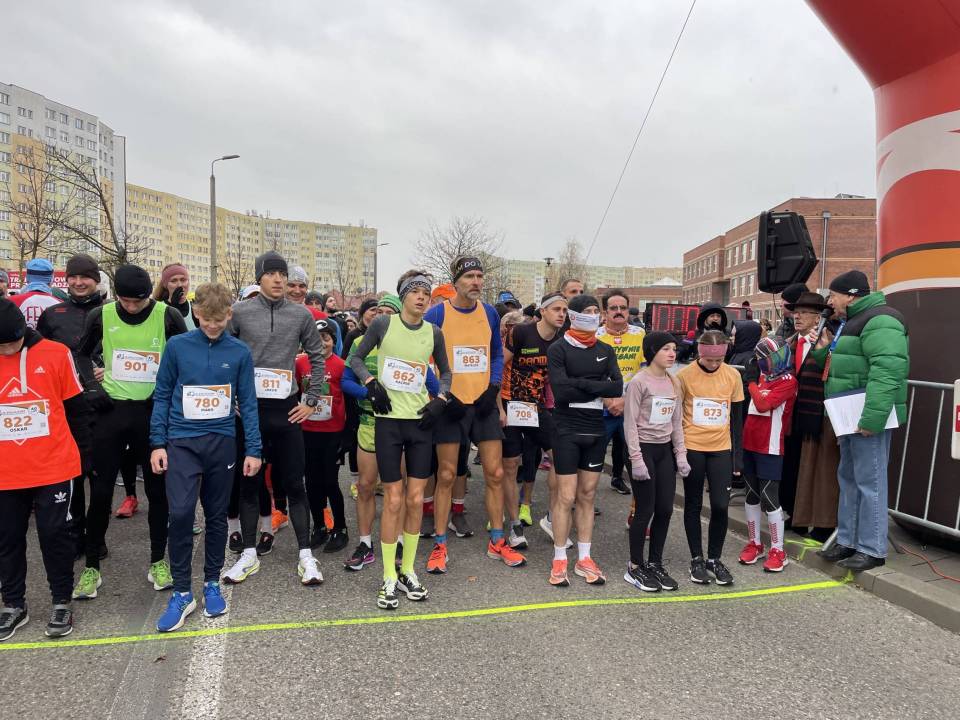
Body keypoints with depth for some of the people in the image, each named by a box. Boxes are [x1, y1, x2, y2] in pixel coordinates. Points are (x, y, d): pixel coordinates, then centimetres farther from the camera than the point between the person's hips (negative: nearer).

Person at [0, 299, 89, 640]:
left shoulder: (56, 354, -6)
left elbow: (75, 407, 2)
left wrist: (83, 452, 7)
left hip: (53, 467, -3)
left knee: (54, 534, 6)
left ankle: (61, 603, 20)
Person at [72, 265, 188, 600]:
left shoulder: (168, 316, -7)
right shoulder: (100, 316, -2)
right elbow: (83, 354, 12)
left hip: (153, 412, -1)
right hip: (112, 410, 1)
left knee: (157, 489, 6)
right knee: (100, 490, 5)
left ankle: (158, 562, 21)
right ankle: (92, 567, 21)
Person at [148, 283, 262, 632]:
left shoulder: (240, 352, 0)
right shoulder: (177, 346, -1)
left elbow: (247, 403, 3)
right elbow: (162, 396, 5)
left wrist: (253, 450, 1)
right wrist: (157, 443, 0)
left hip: (222, 442, 1)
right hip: (182, 441, -1)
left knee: (217, 515, 11)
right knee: (180, 512, -11)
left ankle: (212, 583, 28)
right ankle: (181, 592, 6)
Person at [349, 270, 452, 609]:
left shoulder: (434, 333, 3)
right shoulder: (383, 324, -4)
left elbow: (445, 372, 16)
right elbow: (355, 358, 6)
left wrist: (440, 399, 0)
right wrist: (371, 383, -10)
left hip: (420, 422, 3)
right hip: (388, 420, -2)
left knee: (416, 499, 5)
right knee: (394, 500, -1)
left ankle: (408, 570, 22)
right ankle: (389, 577, 14)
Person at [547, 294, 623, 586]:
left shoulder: (605, 351, 9)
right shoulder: (558, 349, -5)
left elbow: (617, 388, -5)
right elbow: (561, 391, -18)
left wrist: (580, 383, -14)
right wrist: (598, 389, -11)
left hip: (596, 431, 5)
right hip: (567, 431, -5)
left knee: (587, 495, 11)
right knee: (566, 497, -2)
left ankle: (584, 559, 20)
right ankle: (559, 560, 12)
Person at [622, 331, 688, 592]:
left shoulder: (674, 382, 9)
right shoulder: (639, 382, -11)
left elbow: (676, 421, 13)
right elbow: (630, 423, -13)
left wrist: (680, 454, 7)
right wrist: (636, 459, -16)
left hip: (665, 450, 6)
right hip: (644, 448, -6)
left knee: (665, 509, 7)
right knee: (645, 510, -1)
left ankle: (655, 563, 23)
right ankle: (635, 567, 14)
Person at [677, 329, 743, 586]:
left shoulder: (733, 376, 0)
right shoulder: (685, 375, -9)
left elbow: (736, 416, 7)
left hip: (721, 449, 2)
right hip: (691, 448, -2)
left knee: (720, 505, -2)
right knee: (693, 504, 9)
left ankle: (714, 558, 18)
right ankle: (696, 559, 22)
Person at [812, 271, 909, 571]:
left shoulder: (878, 320, -15)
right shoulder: (851, 321, 18)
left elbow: (887, 371, -26)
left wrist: (872, 417, -30)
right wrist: (824, 351, 7)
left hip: (869, 416, -11)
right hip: (850, 416, 11)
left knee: (869, 482, -3)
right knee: (848, 478, 15)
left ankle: (872, 550, 7)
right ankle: (848, 541, 26)